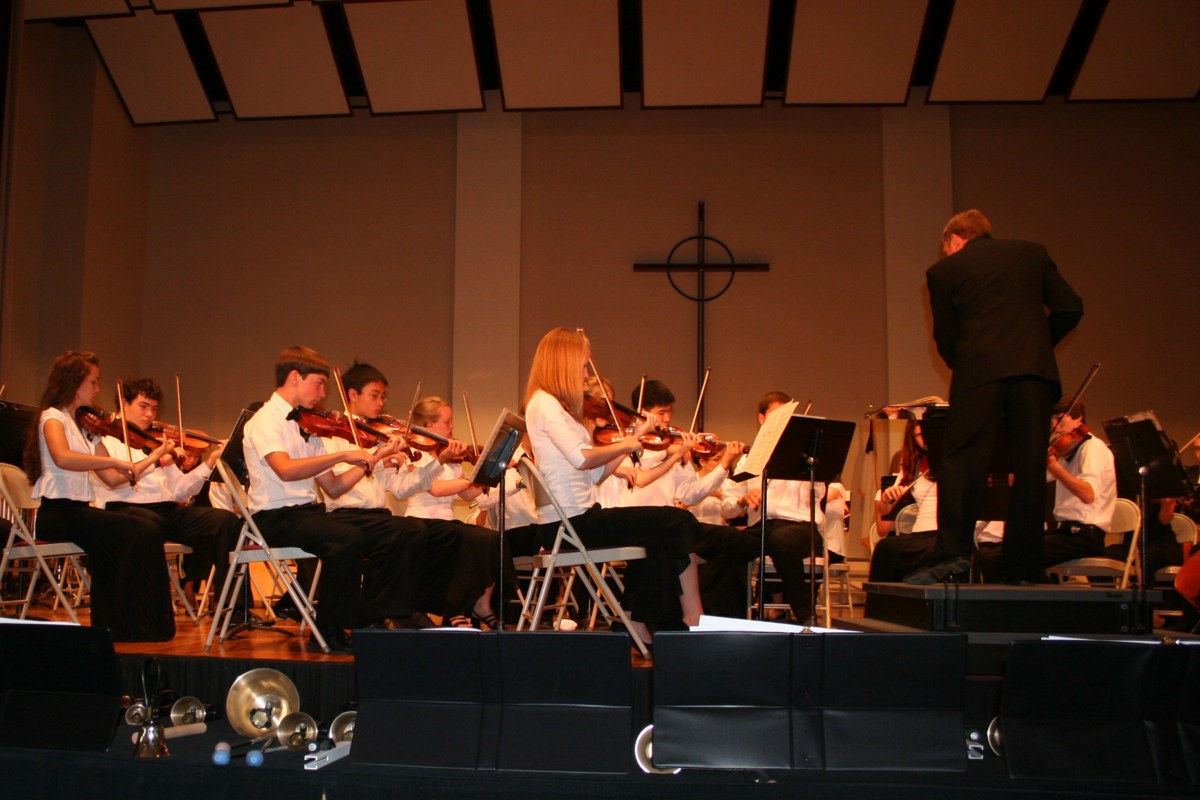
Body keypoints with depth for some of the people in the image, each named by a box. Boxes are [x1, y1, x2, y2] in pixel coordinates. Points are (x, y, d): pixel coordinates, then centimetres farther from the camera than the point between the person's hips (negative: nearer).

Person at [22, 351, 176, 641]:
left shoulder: (83, 426, 21)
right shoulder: (52, 418, -4)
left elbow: (112, 478, 15)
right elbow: (63, 458, -28)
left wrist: (153, 457, 10)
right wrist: (114, 460, -26)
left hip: (78, 511, 8)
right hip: (57, 511, -8)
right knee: (141, 532, -20)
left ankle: (109, 624, -8)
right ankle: (137, 625, -13)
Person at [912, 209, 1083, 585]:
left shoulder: (944, 270, 12)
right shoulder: (1033, 253, 19)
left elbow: (945, 338, 10)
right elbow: (1070, 307, 11)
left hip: (979, 371, -3)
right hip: (1035, 369, 3)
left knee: (960, 461, -3)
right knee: (1030, 467, 4)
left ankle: (953, 552, -16)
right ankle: (1024, 568, 5)